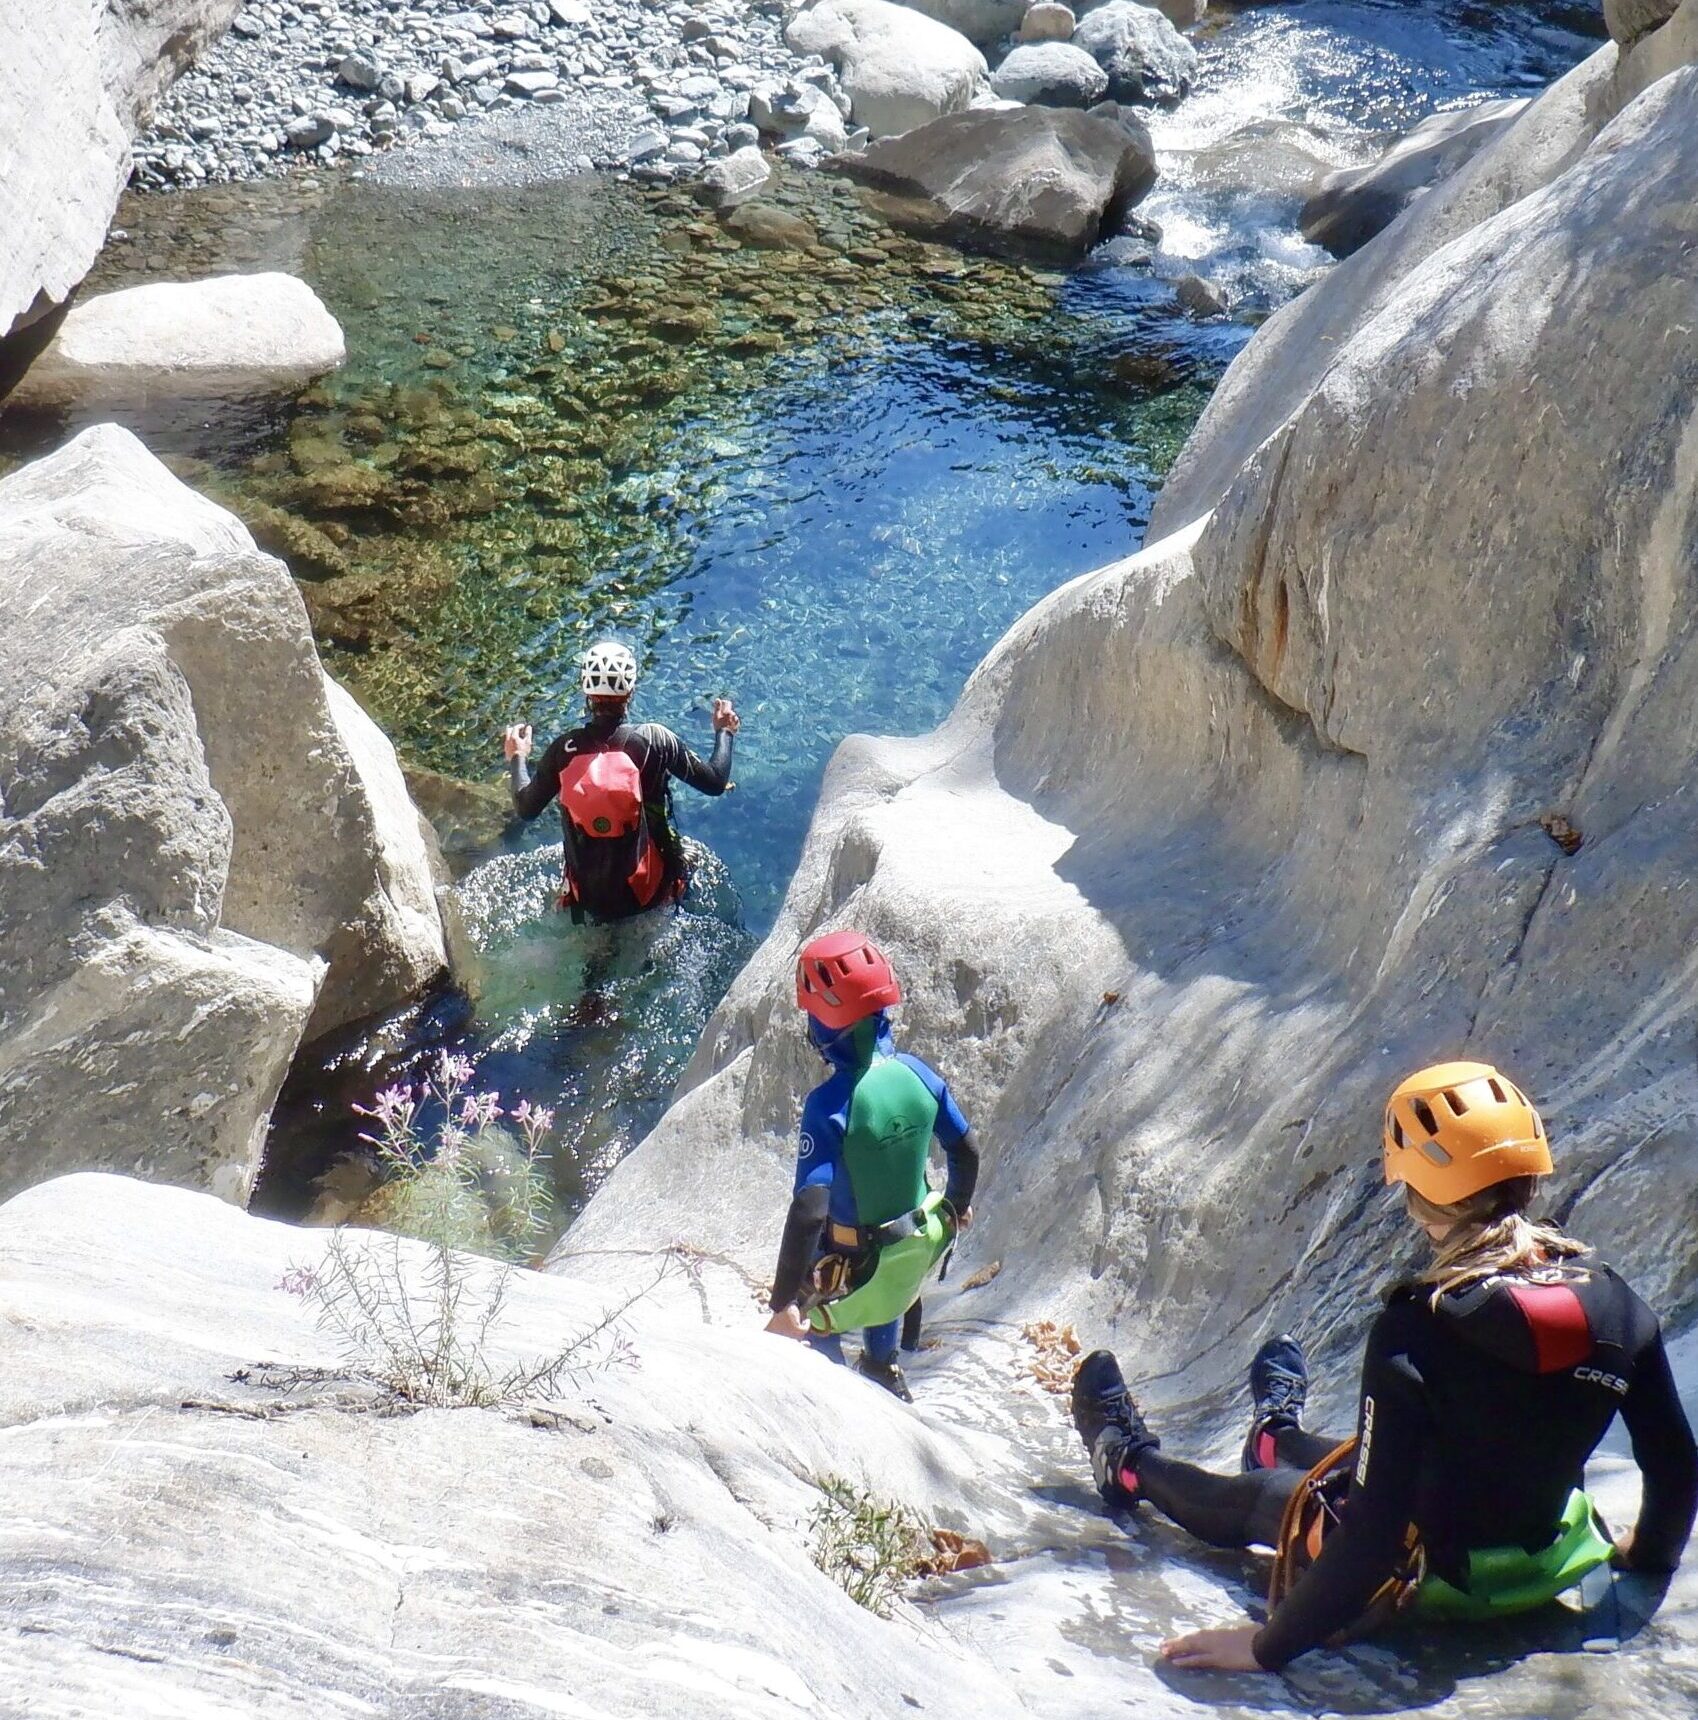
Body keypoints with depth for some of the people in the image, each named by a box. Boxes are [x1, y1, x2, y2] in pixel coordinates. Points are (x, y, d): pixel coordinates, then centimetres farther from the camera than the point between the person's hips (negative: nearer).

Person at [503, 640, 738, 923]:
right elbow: (715, 782, -3)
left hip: (588, 900, 2)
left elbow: (525, 809, 3)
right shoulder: (655, 740, -14)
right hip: (648, 892, -2)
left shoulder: (563, 749, -10)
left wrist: (516, 759, 21)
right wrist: (724, 732, 15)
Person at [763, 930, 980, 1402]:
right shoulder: (916, 1073, -16)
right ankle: (884, 1377, 62)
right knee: (885, 1298, 38)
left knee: (819, 1327, 26)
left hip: (849, 1262, -5)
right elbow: (966, 1153, -2)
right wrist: (958, 1204, 19)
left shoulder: (829, 1102, -34)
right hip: (914, 1247, 6)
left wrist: (784, 1302, -32)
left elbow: (808, 1212, -37)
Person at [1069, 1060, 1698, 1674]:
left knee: (1254, 1498, 26)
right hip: (1545, 1568, 5)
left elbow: (1373, 1533, -30)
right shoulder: (1613, 1303, -16)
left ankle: (1131, 1462, 56)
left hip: (1427, 1578, -5)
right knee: (1355, 1463, 35)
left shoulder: (1416, 1330, -31)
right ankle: (1279, 1437, 69)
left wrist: (1268, 1646, -19)